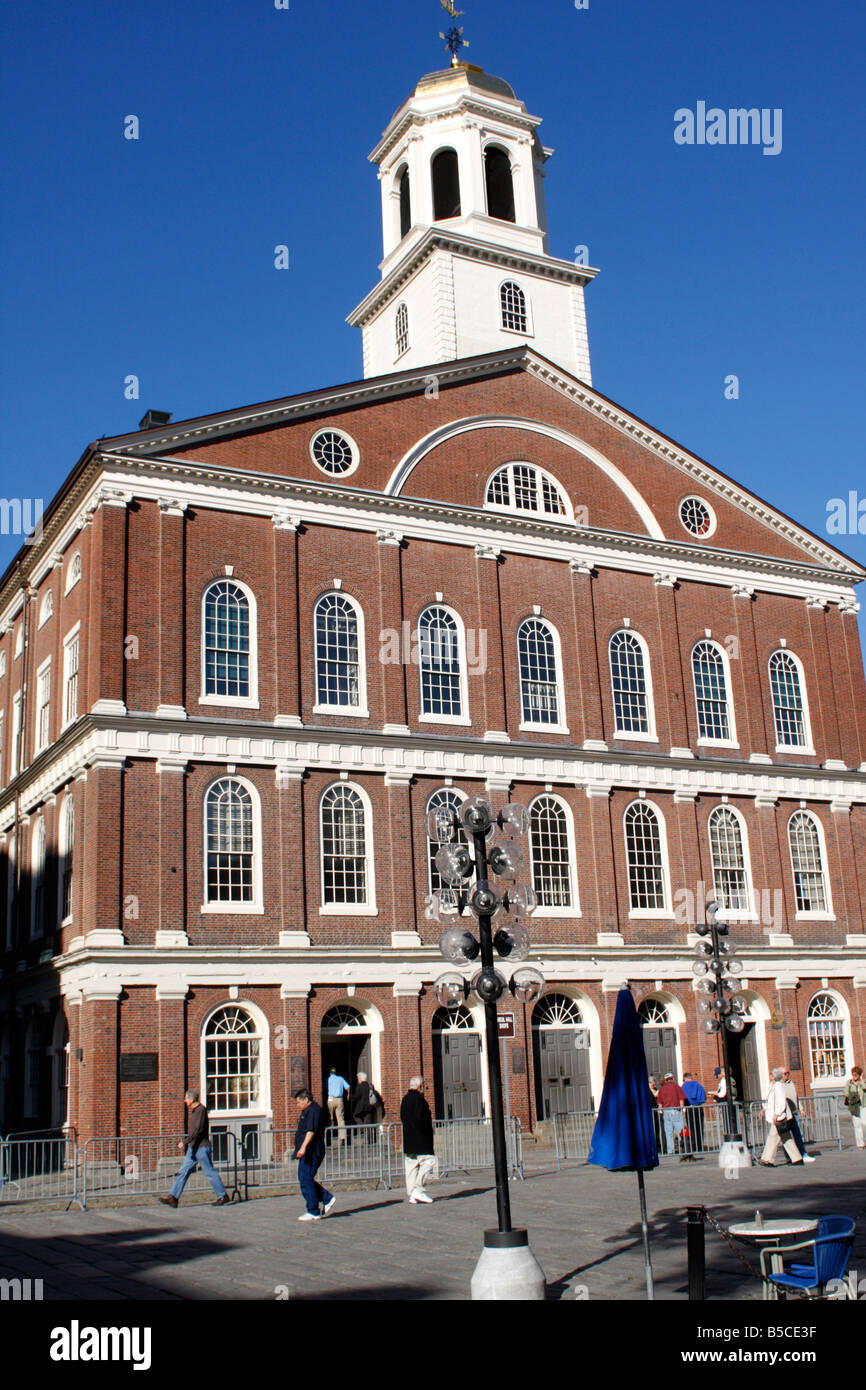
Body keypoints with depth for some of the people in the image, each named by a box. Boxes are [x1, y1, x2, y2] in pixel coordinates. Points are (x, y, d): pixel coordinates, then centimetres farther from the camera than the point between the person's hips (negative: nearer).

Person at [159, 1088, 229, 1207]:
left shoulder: (201, 1110, -15)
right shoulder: (193, 1111, 15)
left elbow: (198, 1129, -23)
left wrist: (185, 1142, -24)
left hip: (201, 1147, -9)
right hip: (193, 1147, 9)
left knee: (209, 1172, -3)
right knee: (184, 1171, 3)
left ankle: (223, 1196, 7)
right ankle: (173, 1198, 0)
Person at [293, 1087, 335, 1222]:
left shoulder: (314, 1111, -14)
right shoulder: (307, 1111, 20)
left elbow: (311, 1131, -27)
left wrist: (303, 1147, -34)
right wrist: (300, 1117, 21)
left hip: (311, 1153, -11)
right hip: (307, 1153, 11)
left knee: (306, 1180, -8)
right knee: (306, 1180, 13)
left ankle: (313, 1212, -3)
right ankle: (327, 1198, 17)